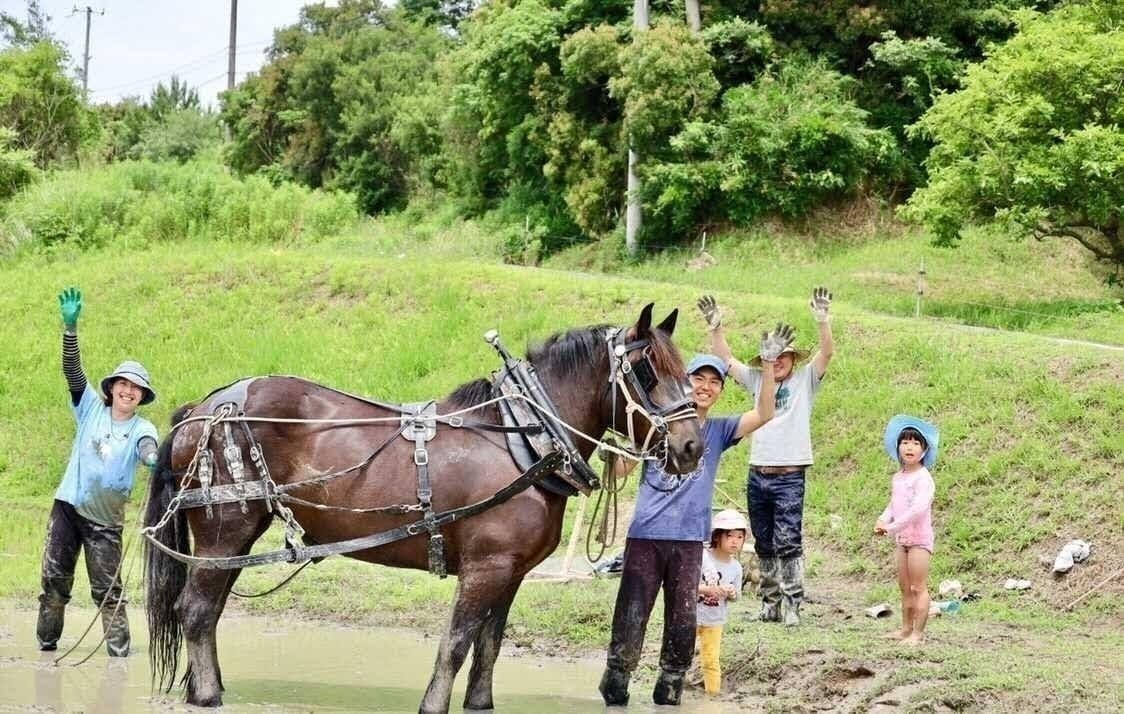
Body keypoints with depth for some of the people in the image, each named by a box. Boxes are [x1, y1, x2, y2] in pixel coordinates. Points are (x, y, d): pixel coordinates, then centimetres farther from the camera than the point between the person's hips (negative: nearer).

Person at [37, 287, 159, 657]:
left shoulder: (142, 428, -3)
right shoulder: (92, 408, 2)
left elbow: (149, 451, -25)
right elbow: (72, 370, -8)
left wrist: (157, 463, -51)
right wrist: (70, 327, -22)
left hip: (105, 519, -2)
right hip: (68, 506, 2)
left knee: (108, 590, -3)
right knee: (55, 580, 6)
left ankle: (119, 650, 1)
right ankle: (46, 644, 18)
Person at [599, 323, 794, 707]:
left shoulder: (719, 430, 8)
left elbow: (764, 414, -7)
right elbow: (622, 470, 1)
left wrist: (769, 365, -18)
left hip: (689, 541, 2)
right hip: (646, 535, -2)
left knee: (682, 624, 5)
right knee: (630, 619, -3)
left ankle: (668, 695, 18)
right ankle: (614, 694, 10)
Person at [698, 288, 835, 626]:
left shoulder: (805, 380, 3)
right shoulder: (757, 380, 13)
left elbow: (826, 352, -12)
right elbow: (725, 359, 11)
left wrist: (822, 320, -27)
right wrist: (715, 327, -3)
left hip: (789, 476, -5)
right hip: (757, 475, 5)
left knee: (788, 544, -11)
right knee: (764, 546, 11)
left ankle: (792, 606, -9)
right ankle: (770, 604, 19)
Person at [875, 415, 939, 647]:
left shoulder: (923, 478, -15)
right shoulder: (897, 478, 10)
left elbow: (918, 508, -25)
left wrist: (893, 527, -25)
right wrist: (883, 521, -5)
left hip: (919, 538, -8)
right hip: (901, 539, 8)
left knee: (919, 587, -4)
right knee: (905, 588, 14)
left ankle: (918, 633, -2)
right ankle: (906, 628, 23)